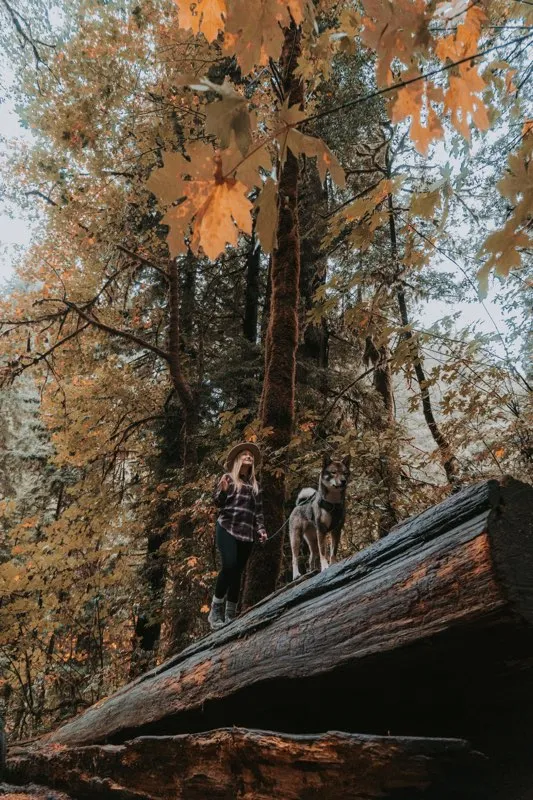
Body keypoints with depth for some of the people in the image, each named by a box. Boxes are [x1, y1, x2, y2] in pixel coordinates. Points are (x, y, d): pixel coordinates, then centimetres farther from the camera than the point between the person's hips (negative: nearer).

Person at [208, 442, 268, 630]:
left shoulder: (255, 485, 20)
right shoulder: (228, 477, 7)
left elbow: (258, 510, 19)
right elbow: (218, 503, -1)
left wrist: (260, 529, 6)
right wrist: (223, 490, -21)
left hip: (246, 533, 5)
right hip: (227, 528, -5)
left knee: (237, 572, 1)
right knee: (229, 566, -22)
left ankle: (230, 615, 5)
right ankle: (215, 611, -12)